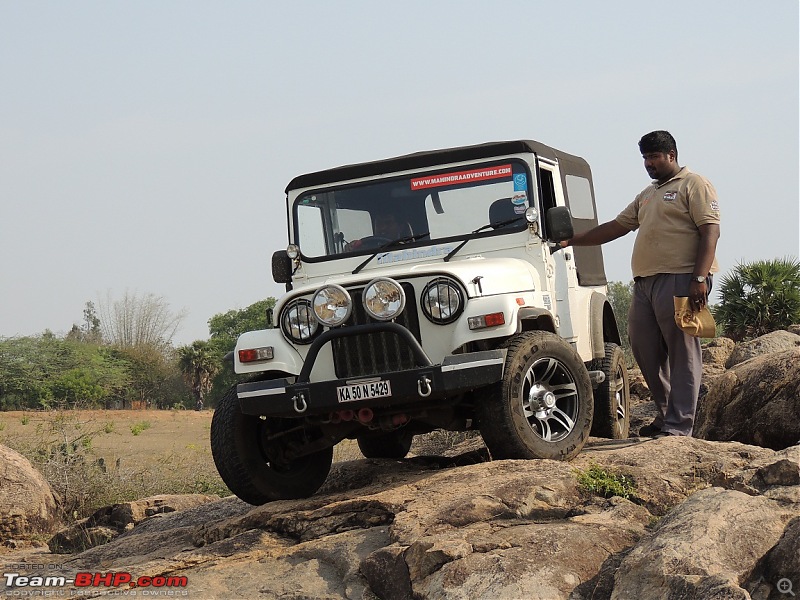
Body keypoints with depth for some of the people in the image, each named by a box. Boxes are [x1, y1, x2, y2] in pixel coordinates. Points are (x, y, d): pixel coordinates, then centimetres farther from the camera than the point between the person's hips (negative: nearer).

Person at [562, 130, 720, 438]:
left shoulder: (694, 185, 0)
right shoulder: (647, 195, 25)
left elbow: (710, 231, -9)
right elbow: (616, 227, 27)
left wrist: (700, 278, -20)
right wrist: (571, 241, 19)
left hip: (678, 280, -8)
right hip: (644, 282, 8)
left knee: (682, 353, -7)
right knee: (645, 349, 6)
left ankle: (678, 426, -9)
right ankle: (666, 414, 16)